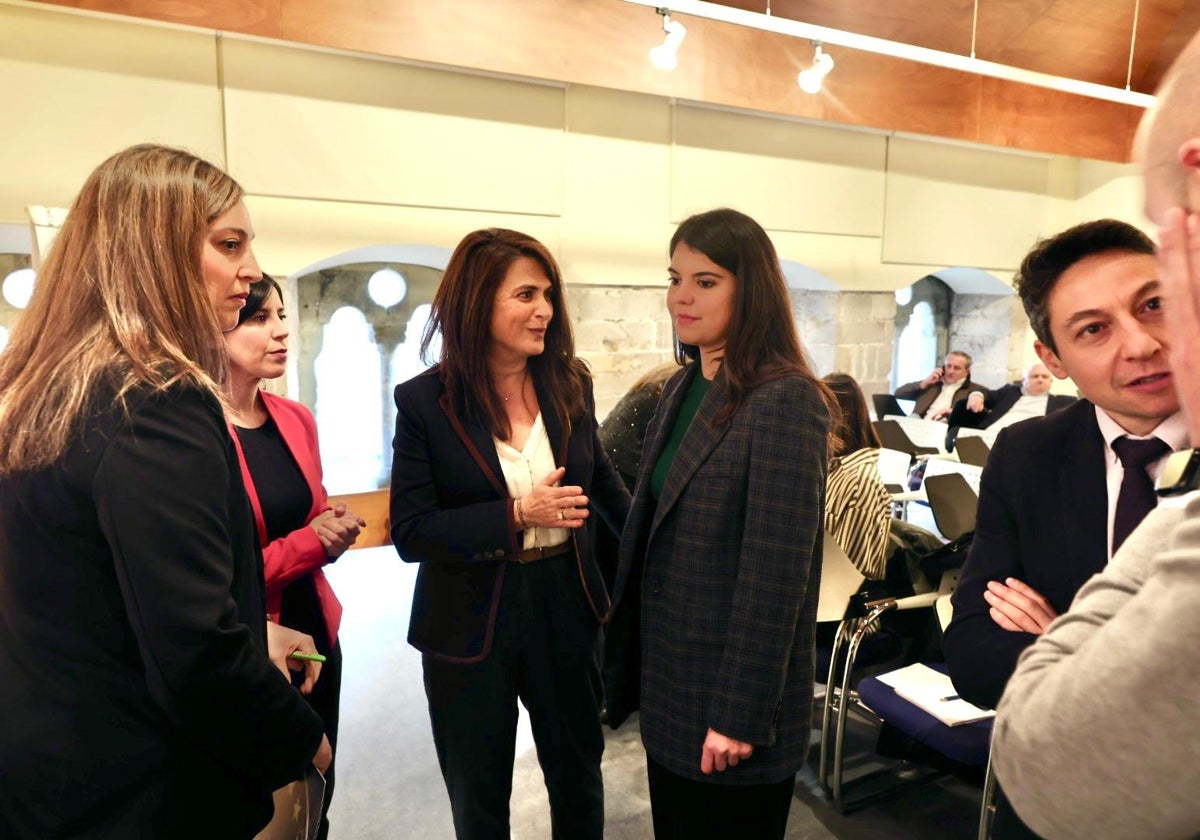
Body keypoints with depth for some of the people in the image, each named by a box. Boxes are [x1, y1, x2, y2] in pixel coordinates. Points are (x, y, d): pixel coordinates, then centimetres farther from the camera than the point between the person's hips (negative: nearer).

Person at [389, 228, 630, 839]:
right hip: (470, 622, -2)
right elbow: (410, 533, -14)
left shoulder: (570, 382, -3)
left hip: (565, 607, 3)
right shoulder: (424, 402, -12)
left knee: (579, 778, 22)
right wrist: (517, 514, -24)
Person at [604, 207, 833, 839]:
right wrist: (629, 662, 11)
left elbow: (775, 570, -21)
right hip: (667, 681, 7)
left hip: (730, 697, -7)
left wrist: (740, 714, -17)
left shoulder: (785, 400, -19)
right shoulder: (681, 387, 5)